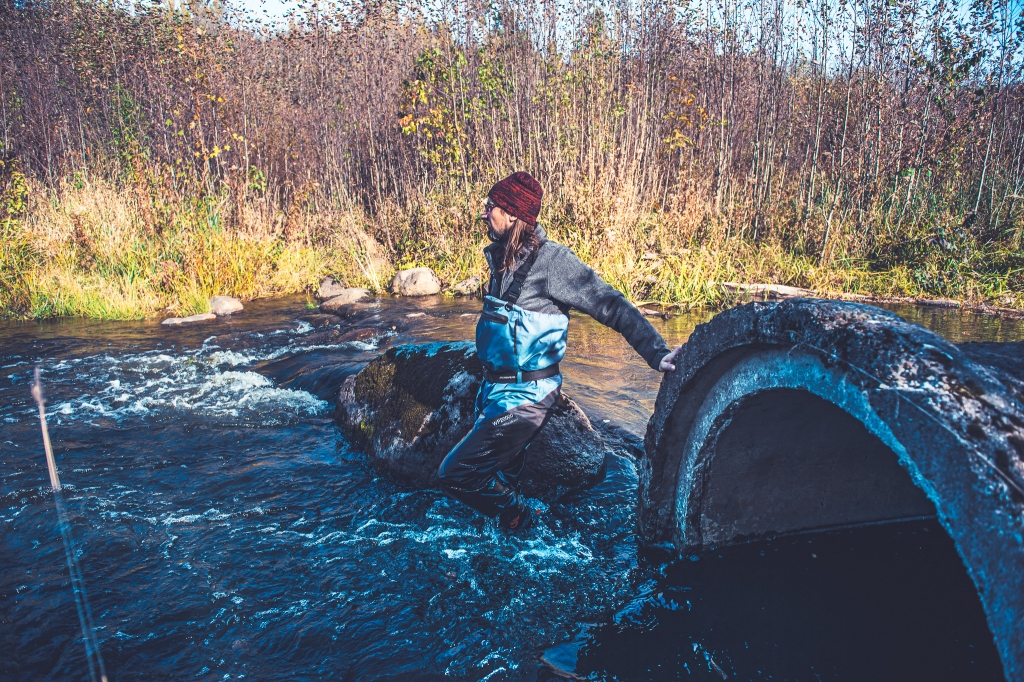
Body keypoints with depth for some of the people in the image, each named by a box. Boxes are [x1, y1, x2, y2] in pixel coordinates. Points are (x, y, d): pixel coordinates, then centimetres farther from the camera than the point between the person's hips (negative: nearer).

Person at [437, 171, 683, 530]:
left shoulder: (551, 261, -18)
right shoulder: (503, 258, 5)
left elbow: (610, 306, -18)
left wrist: (656, 353, -24)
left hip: (524, 397, -8)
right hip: (495, 389, 8)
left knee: (455, 473, -9)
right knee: (501, 476, 22)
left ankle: (515, 516, 15)